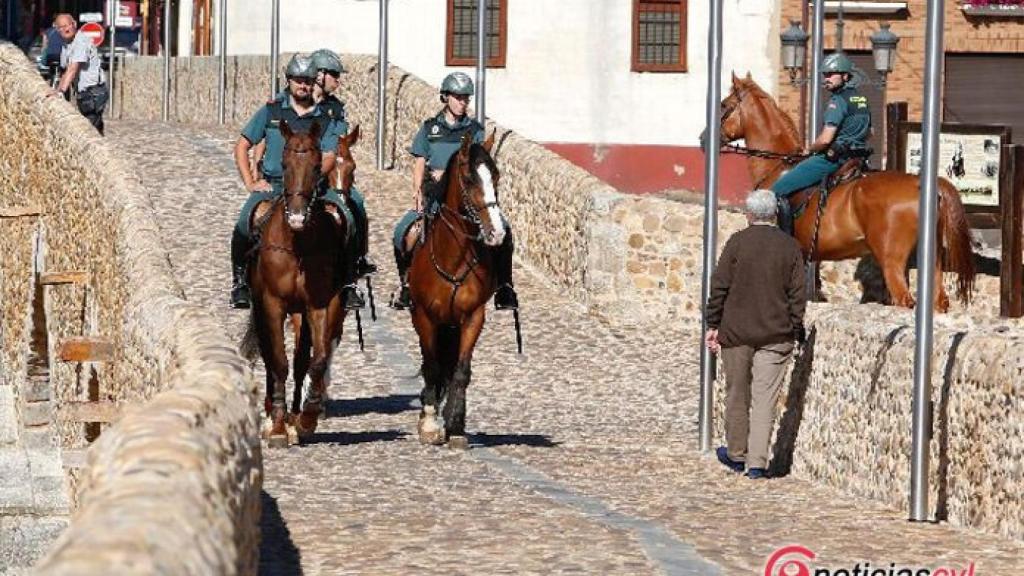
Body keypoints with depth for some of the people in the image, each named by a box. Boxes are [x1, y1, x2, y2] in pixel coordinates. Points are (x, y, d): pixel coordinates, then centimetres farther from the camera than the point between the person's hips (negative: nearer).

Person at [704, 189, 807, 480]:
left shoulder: (737, 243, -5)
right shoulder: (791, 247, 1)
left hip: (736, 332, -1)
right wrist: (796, 331, 9)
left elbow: (719, 287, -4)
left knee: (737, 395, 13)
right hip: (776, 335, 1)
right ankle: (757, 461, -4)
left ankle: (736, 454, 25)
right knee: (765, 399, 1)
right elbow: (797, 295, 2)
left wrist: (713, 325, 2)